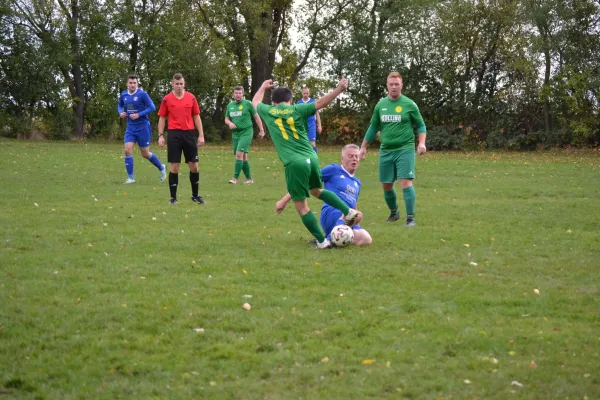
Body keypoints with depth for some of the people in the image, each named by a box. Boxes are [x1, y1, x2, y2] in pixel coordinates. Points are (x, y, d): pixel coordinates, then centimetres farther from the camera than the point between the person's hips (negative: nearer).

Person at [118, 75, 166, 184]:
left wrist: (139, 115, -22)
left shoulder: (142, 94, -13)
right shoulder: (123, 95, 3)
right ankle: (131, 178, -1)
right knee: (128, 150, -11)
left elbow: (152, 108, -15)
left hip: (143, 127, -4)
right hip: (130, 127, 4)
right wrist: (121, 112, 0)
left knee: (145, 154, 5)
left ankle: (161, 168, 31)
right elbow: (120, 105, 22)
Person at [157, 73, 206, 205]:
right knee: (174, 167, -1)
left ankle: (195, 195, 19)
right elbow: (162, 118, 6)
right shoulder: (166, 99, 1)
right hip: (174, 135, -2)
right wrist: (160, 135, -3)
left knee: (194, 166, 4)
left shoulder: (191, 97, 5)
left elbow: (196, 117, 9)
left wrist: (201, 135, 4)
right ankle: (173, 197, 7)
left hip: (189, 134, 2)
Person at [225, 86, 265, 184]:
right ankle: (249, 178, 21)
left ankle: (235, 178, -17)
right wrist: (230, 123, -7)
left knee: (239, 154, -18)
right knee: (243, 157, 11)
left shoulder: (247, 103, -5)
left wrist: (261, 130, 2)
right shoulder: (230, 105, 9)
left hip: (246, 132, -6)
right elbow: (226, 119, 17)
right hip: (235, 133, 6)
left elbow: (256, 116, 1)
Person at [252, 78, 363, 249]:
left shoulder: (268, 112, 10)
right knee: (316, 190, 29)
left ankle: (322, 242, 1)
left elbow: (255, 102, 33)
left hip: (294, 163, -4)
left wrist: (263, 87, 50)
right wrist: (340, 89, 1)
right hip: (311, 158, 4)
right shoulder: (296, 110, 8)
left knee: (301, 206, 3)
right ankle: (349, 211, 16)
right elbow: (320, 103, -1)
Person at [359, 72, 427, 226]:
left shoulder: (409, 104, -3)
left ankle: (410, 218, -9)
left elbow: (420, 125, 3)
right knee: (386, 185, 10)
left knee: (405, 183, -15)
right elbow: (373, 128, 17)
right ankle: (394, 212, 33)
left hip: (405, 150, -4)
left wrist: (422, 143, -13)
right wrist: (363, 147, 18)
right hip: (386, 151, 4)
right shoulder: (381, 105, 7)